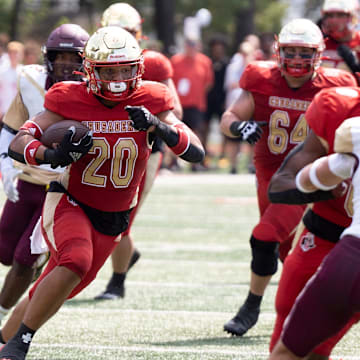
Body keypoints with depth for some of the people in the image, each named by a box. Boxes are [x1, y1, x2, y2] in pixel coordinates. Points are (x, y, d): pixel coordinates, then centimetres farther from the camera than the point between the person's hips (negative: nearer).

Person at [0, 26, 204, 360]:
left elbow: (197, 153, -13)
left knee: (52, 293, 11)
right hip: (69, 204, -4)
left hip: (112, 219, 4)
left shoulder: (149, 101, -9)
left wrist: (158, 127, -32)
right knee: (75, 261, -32)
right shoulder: (71, 100, -14)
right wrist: (54, 155, -35)